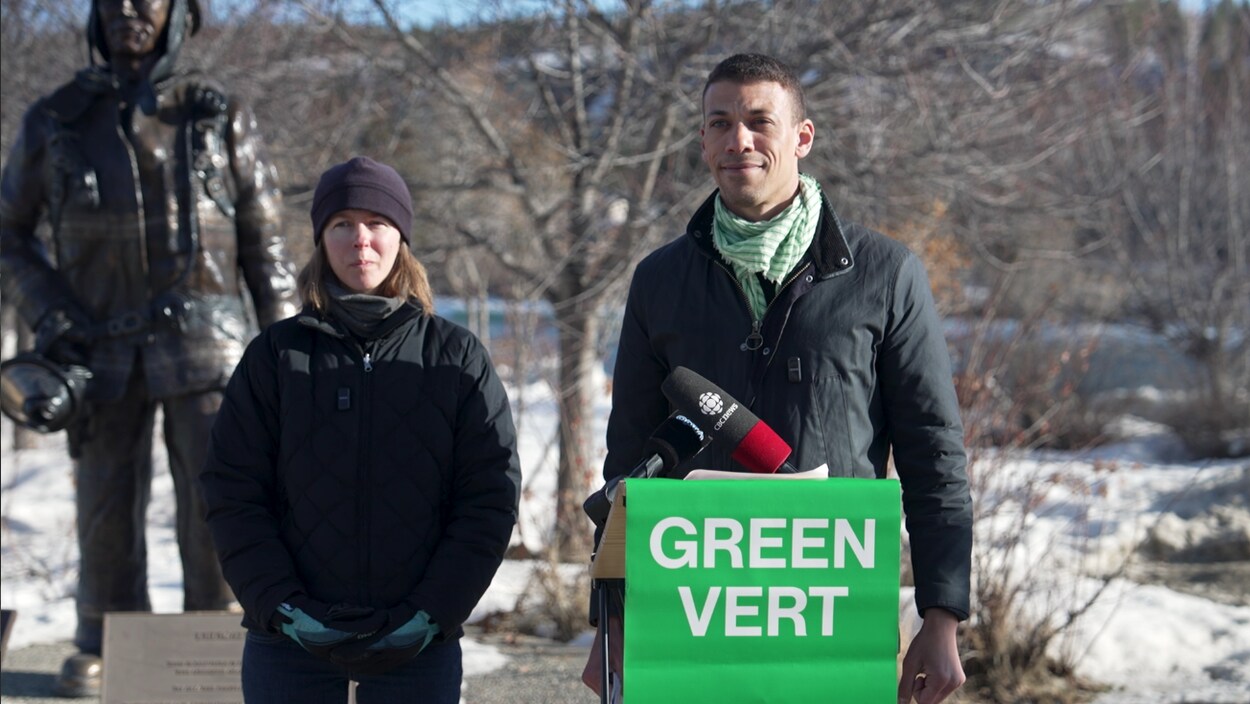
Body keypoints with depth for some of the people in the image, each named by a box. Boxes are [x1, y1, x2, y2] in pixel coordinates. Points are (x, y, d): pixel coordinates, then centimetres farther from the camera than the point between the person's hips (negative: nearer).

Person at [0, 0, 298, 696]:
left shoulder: (223, 117, 3)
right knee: (108, 505, 5)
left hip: (205, 343, -1)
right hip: (105, 350, 1)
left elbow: (266, 246, 6)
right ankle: (102, 650, 20)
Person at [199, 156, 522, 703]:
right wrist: (281, 606, -9)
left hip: (418, 648, 0)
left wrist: (431, 612, -9)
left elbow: (490, 497, 2)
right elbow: (233, 494, 3)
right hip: (289, 646, 0)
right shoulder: (276, 355, 5)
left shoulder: (456, 356, 5)